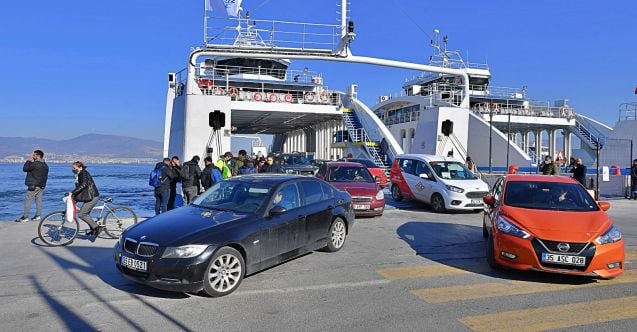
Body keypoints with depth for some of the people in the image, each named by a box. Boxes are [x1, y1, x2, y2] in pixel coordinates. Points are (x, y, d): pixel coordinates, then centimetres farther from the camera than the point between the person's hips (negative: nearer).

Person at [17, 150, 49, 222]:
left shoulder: (35, 164, -15)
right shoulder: (45, 165, 13)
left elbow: (24, 169, -7)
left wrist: (29, 161, 1)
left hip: (34, 185, -8)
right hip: (42, 186, 8)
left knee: (28, 200, -3)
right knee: (39, 200, 9)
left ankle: (25, 217, -3)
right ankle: (38, 216, 9)